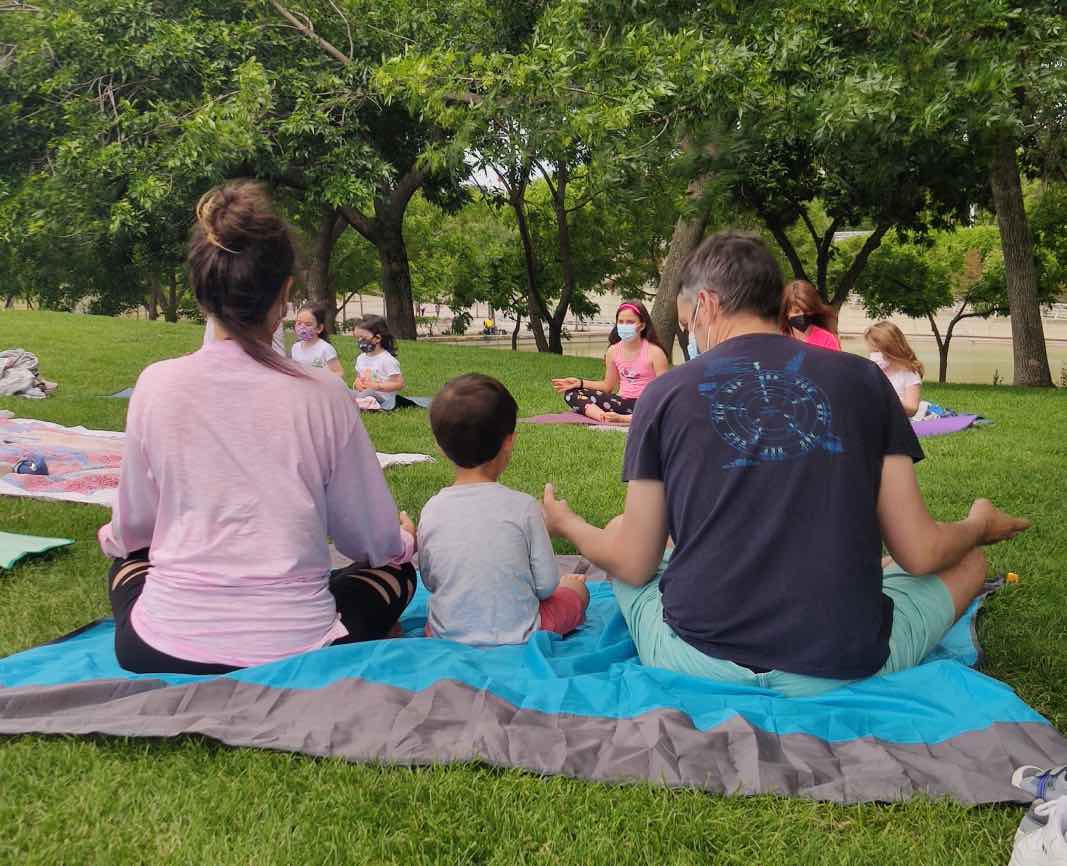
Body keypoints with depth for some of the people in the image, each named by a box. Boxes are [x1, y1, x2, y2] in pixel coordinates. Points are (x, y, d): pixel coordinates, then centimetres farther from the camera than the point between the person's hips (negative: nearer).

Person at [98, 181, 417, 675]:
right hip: (294, 658, -2)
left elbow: (131, 530, 7)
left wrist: (111, 536, 32)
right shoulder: (322, 394, -10)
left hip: (162, 656, 2)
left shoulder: (158, 386, -7)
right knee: (395, 569, 27)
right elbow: (374, 540, -1)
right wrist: (404, 538, 24)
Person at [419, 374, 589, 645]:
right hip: (517, 639, 1)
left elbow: (429, 581, 4)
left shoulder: (431, 510, -8)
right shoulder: (523, 507, -16)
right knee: (576, 588, 25)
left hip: (447, 636, 0)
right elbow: (546, 585, -9)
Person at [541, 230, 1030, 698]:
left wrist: (566, 525, 24)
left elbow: (634, 565, 3)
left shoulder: (666, 392, -1)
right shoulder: (862, 379, 1)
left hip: (697, 663, 0)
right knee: (968, 562, 26)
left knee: (618, 537, 29)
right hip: (843, 668, 0)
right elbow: (919, 554, 2)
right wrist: (981, 526, 25)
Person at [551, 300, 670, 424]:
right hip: (622, 402, 5)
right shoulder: (613, 351, 4)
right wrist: (580, 383, 3)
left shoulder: (654, 352, -8)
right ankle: (604, 416, -35)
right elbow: (607, 385, 15)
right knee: (572, 393, -9)